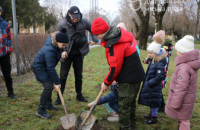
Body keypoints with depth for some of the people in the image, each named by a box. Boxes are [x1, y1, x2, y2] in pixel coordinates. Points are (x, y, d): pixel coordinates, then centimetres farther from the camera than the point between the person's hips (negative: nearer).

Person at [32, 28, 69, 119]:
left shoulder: (55, 45, -7)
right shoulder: (49, 50, -35)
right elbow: (51, 68, -33)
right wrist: (57, 82, -30)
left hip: (45, 67, 10)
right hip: (39, 68, -9)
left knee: (50, 85, 16)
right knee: (48, 87, -16)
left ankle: (48, 104, 33)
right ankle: (41, 111, -7)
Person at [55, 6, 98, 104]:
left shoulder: (84, 22, -7)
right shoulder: (62, 25, -13)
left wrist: (94, 40, 2)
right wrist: (63, 50, -17)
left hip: (79, 53, 3)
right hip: (67, 53, -2)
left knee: (79, 75, 13)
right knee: (63, 76, 0)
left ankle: (79, 95, 28)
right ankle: (59, 97, 11)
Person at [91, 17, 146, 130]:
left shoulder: (115, 44, -24)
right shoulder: (119, 34, 6)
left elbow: (116, 68, -20)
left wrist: (106, 83, -6)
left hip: (129, 78, -10)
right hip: (136, 74, 10)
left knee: (124, 106, 2)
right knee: (131, 103, 22)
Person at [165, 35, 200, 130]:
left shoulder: (184, 67, -27)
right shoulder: (191, 65, 5)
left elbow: (181, 88, -28)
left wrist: (175, 104, -21)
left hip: (183, 101, -9)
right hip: (187, 100, 9)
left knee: (183, 120, 5)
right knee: (183, 119, 22)